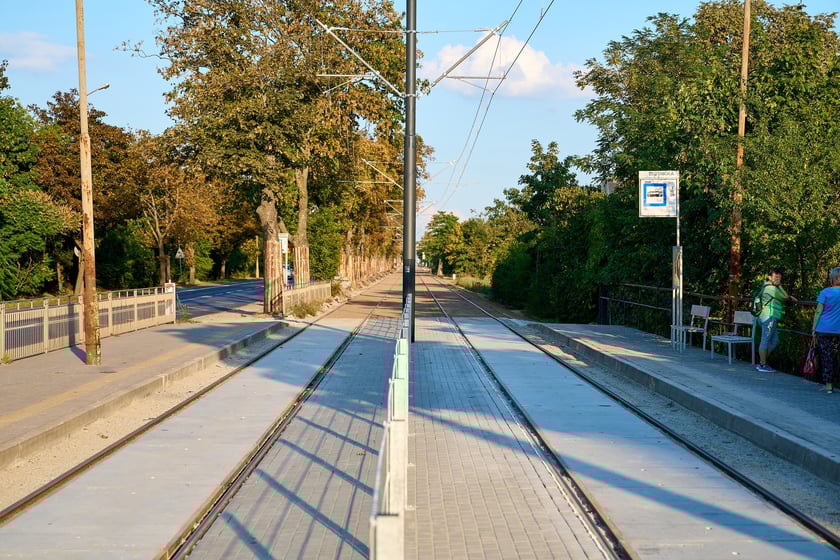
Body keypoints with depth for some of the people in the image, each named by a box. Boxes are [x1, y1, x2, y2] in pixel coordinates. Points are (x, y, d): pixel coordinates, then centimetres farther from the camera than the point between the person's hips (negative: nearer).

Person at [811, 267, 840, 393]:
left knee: (825, 356, 1)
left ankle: (828, 384, -1)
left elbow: (818, 312, -7)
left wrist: (814, 327, -1)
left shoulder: (826, 292, -6)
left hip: (824, 329, -3)